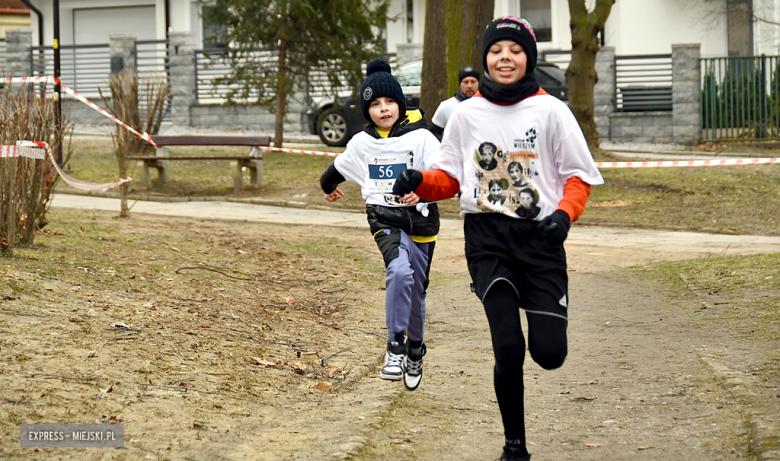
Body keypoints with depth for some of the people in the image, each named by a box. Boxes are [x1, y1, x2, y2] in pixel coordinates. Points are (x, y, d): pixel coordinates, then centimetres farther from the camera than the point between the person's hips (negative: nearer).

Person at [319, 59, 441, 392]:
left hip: (420, 220, 0)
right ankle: (395, 348, -26)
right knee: (400, 271, -29)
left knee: (416, 293, 11)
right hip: (384, 219, 0)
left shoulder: (421, 137, -4)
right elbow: (338, 169, 27)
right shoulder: (362, 143, 6)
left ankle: (415, 353, 35)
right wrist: (328, 187, 44)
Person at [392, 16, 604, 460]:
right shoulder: (468, 114, 9)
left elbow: (579, 175, 5)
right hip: (487, 235, 1)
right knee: (508, 348, -12)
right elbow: (450, 176, 15)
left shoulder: (550, 111, 3)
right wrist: (418, 181, -6)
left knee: (549, 353, -6)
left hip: (539, 233, -1)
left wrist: (565, 213, -13)